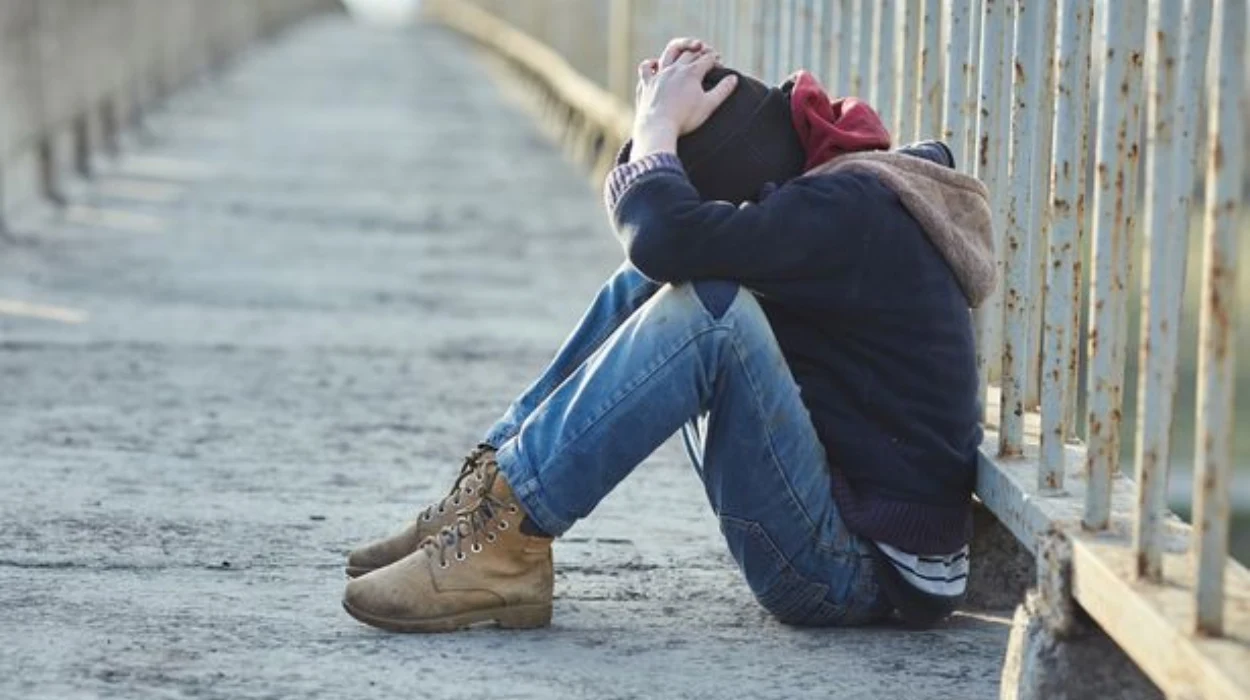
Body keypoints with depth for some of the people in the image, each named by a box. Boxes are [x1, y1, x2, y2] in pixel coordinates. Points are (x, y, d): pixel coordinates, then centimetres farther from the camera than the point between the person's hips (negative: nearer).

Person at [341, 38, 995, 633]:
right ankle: (490, 490, 3)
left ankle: (508, 533, -23)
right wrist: (659, 121, -2)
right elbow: (635, 211, 17)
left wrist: (658, 126, -13)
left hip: (861, 570, -10)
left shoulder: (852, 211, -18)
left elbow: (666, 238, -31)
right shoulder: (831, 189, 10)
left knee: (709, 306, -28)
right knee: (647, 287, 11)